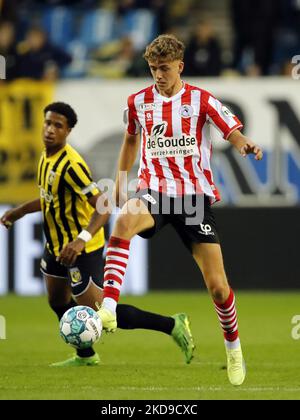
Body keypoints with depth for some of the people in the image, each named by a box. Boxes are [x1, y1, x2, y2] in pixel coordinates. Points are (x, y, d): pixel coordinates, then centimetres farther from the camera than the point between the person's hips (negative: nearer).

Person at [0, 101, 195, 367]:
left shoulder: (70, 165, -26)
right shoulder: (47, 156, 3)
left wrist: (81, 240, -41)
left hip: (80, 250, -9)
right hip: (58, 243, 9)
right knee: (58, 303, 19)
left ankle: (172, 326, -2)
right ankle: (86, 356, 37)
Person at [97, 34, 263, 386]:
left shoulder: (201, 101, -2)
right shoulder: (138, 102, 6)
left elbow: (234, 133, -8)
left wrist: (246, 145, -31)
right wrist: (120, 179, 21)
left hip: (195, 195, -1)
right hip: (155, 191, 1)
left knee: (217, 285, -3)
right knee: (125, 219, -38)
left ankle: (233, 346, 25)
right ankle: (108, 308, -46)